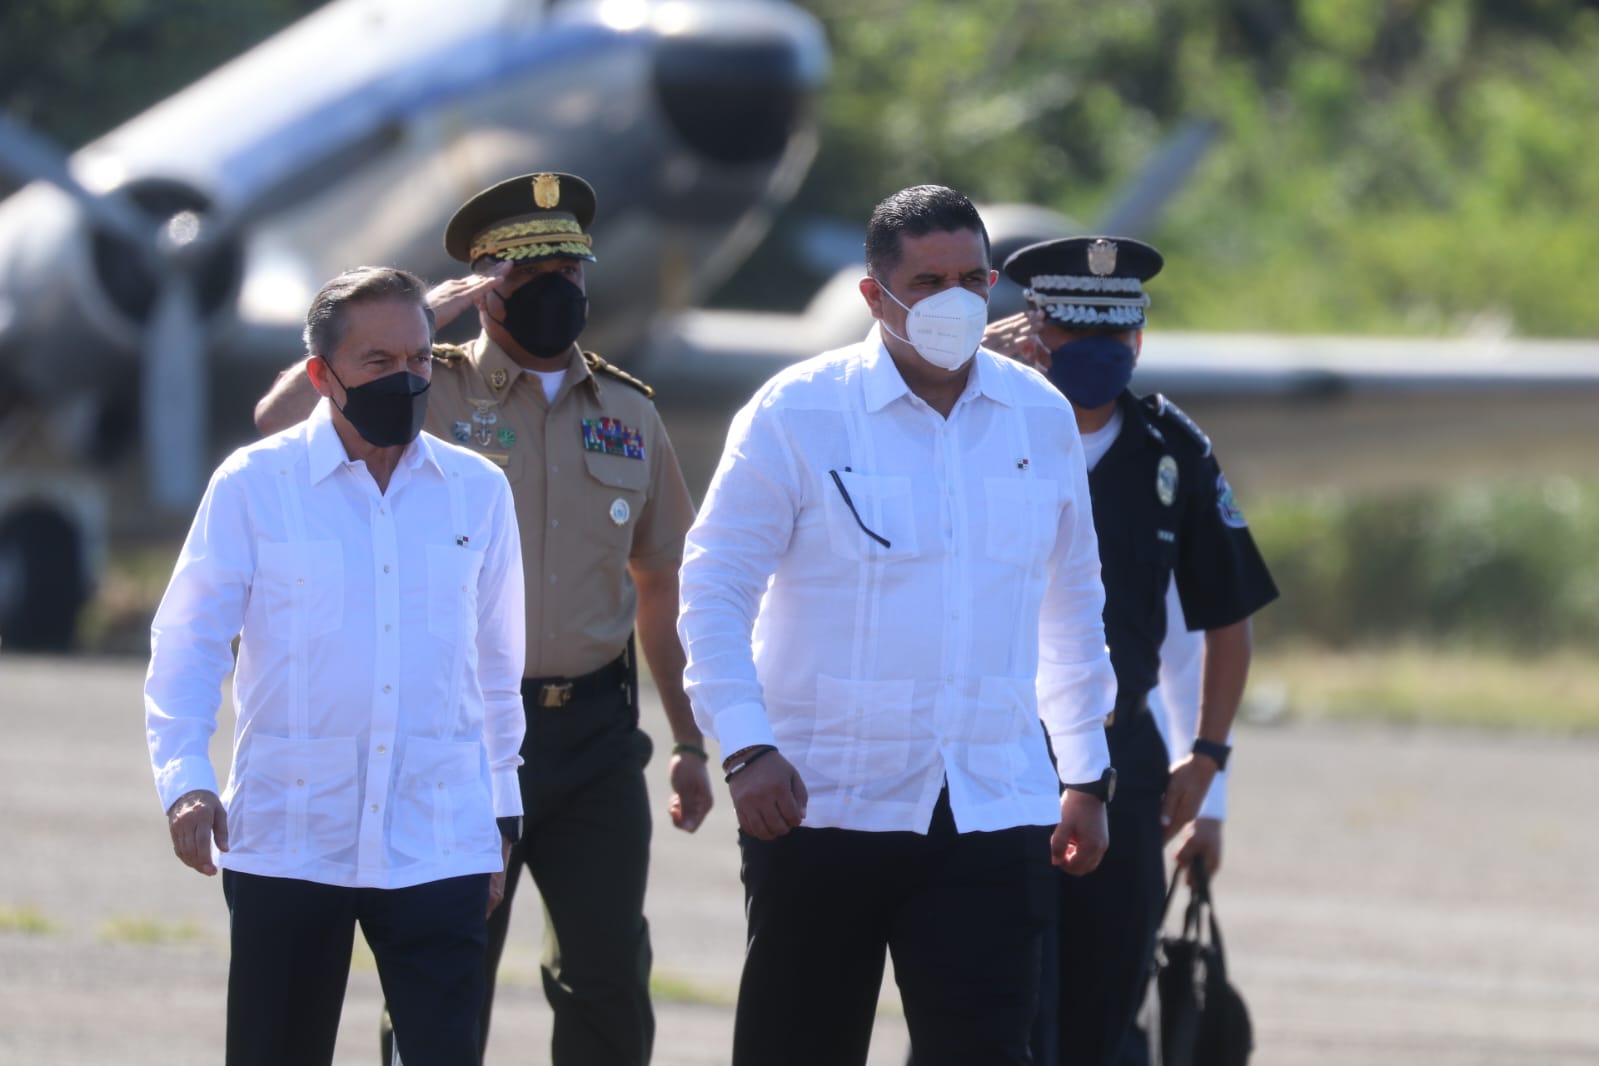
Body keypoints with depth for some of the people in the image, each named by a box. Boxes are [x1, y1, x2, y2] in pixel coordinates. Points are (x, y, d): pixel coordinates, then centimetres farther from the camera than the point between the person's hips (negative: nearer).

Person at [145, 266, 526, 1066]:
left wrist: (501, 806, 20)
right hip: (287, 843, -1)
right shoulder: (254, 485, -1)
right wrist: (183, 778, -12)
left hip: (438, 845, 1)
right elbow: (187, 644, 1)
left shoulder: (477, 491, 8)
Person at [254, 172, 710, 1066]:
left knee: (610, 979, 0)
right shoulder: (428, 398, -2)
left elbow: (661, 587, 18)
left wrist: (689, 741, 16)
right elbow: (280, 421, -18)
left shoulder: (628, 414, 11)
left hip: (595, 731, 3)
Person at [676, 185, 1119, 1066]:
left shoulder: (1040, 418, 8)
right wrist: (745, 748, -16)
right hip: (821, 802, -2)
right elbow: (714, 591, -4)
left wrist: (1086, 775, 19)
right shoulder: (797, 414, -4)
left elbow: (1071, 604, 19)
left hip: (993, 806, 2)